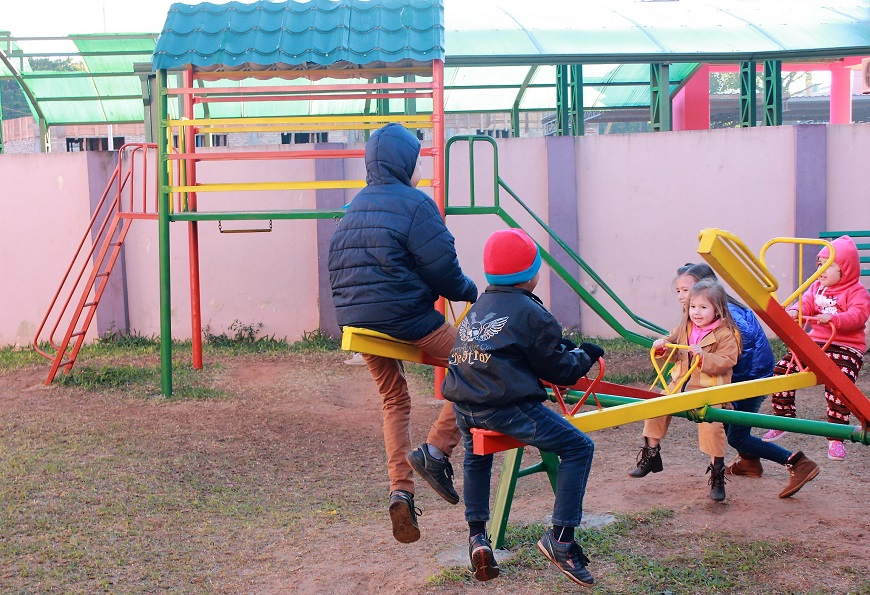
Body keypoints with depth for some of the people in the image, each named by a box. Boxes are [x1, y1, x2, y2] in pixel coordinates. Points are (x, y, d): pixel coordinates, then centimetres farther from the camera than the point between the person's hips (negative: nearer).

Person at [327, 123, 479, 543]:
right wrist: (470, 292, 6)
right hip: (405, 320, -8)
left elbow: (337, 268, 20)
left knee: (394, 402, 20)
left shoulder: (354, 208, 16)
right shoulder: (413, 203, -8)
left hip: (357, 321, 8)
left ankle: (400, 491, 8)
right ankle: (436, 450, -6)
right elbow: (442, 268, -12)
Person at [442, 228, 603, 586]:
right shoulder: (531, 313, -2)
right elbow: (560, 370, 1)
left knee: (476, 456, 37)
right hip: (505, 407, -8)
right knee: (578, 448, 3)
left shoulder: (478, 308, 20)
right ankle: (560, 537, -2)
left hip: (464, 407, 8)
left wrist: (562, 347, 28)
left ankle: (476, 536, 29)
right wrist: (585, 355, 20)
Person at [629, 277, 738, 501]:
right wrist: (661, 346, -1)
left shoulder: (725, 334, -9)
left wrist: (704, 356, -29)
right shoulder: (684, 328, 10)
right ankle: (651, 455, 15)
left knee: (711, 425, -21)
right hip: (680, 384, 6)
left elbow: (726, 362, -17)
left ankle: (717, 474, -5)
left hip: (709, 390, -6)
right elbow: (671, 345, 21)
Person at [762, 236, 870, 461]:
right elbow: (806, 303, 3)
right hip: (815, 343, 6)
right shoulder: (817, 287, 17)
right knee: (782, 368, -8)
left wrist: (833, 318, -35)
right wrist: (795, 311, -22)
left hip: (846, 348, -6)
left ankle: (836, 439, -16)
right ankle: (783, 420, 5)